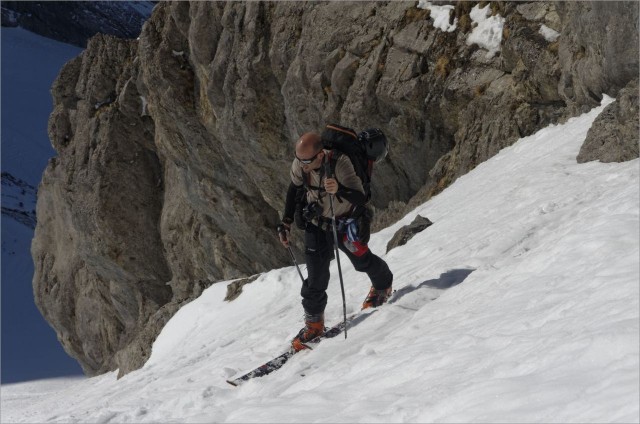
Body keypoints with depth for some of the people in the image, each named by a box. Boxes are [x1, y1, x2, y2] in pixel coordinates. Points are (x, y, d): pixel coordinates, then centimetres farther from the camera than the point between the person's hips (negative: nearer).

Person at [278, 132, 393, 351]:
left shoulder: (340, 163, -36)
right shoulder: (299, 165, -21)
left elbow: (361, 199, -39)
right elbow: (294, 190, 2)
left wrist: (339, 190, -58)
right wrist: (286, 223, 3)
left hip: (344, 223, -3)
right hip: (315, 224, 3)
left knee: (361, 261, 17)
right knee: (316, 275, -1)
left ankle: (382, 285, 49)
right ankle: (314, 322, 14)